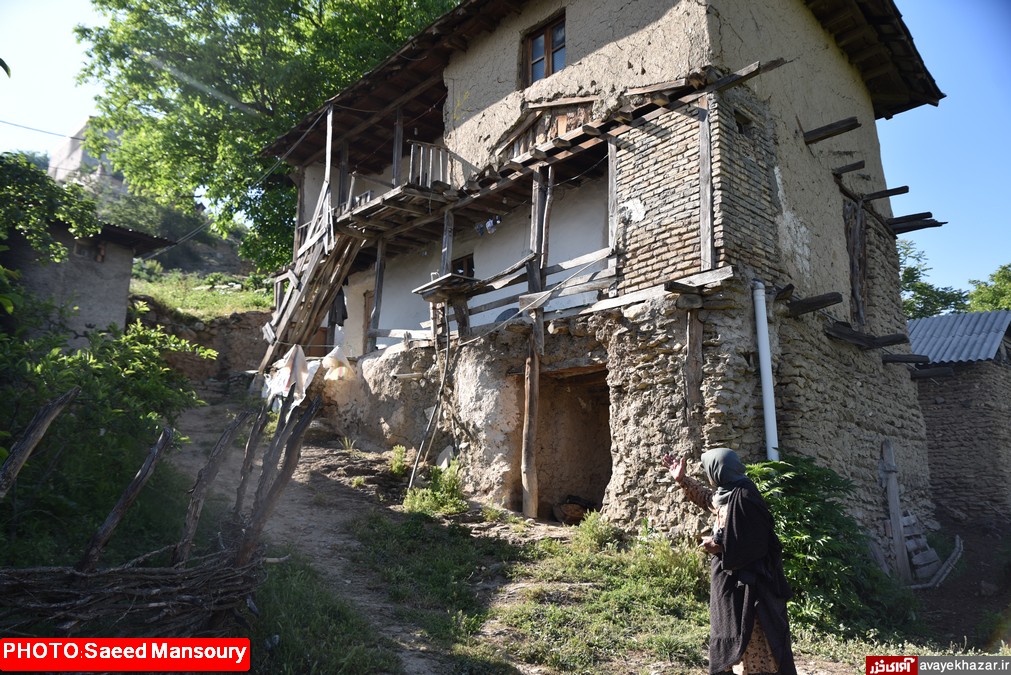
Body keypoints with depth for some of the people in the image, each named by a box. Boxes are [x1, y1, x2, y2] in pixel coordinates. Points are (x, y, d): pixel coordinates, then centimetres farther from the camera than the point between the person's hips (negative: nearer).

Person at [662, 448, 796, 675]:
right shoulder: (727, 494, 6)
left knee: (752, 647, -2)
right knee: (736, 640, 19)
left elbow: (755, 543, -24)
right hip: (732, 580, 10)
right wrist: (682, 480, 28)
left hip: (746, 583, -10)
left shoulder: (743, 497, -23)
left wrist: (719, 545, -15)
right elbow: (708, 498, 28)